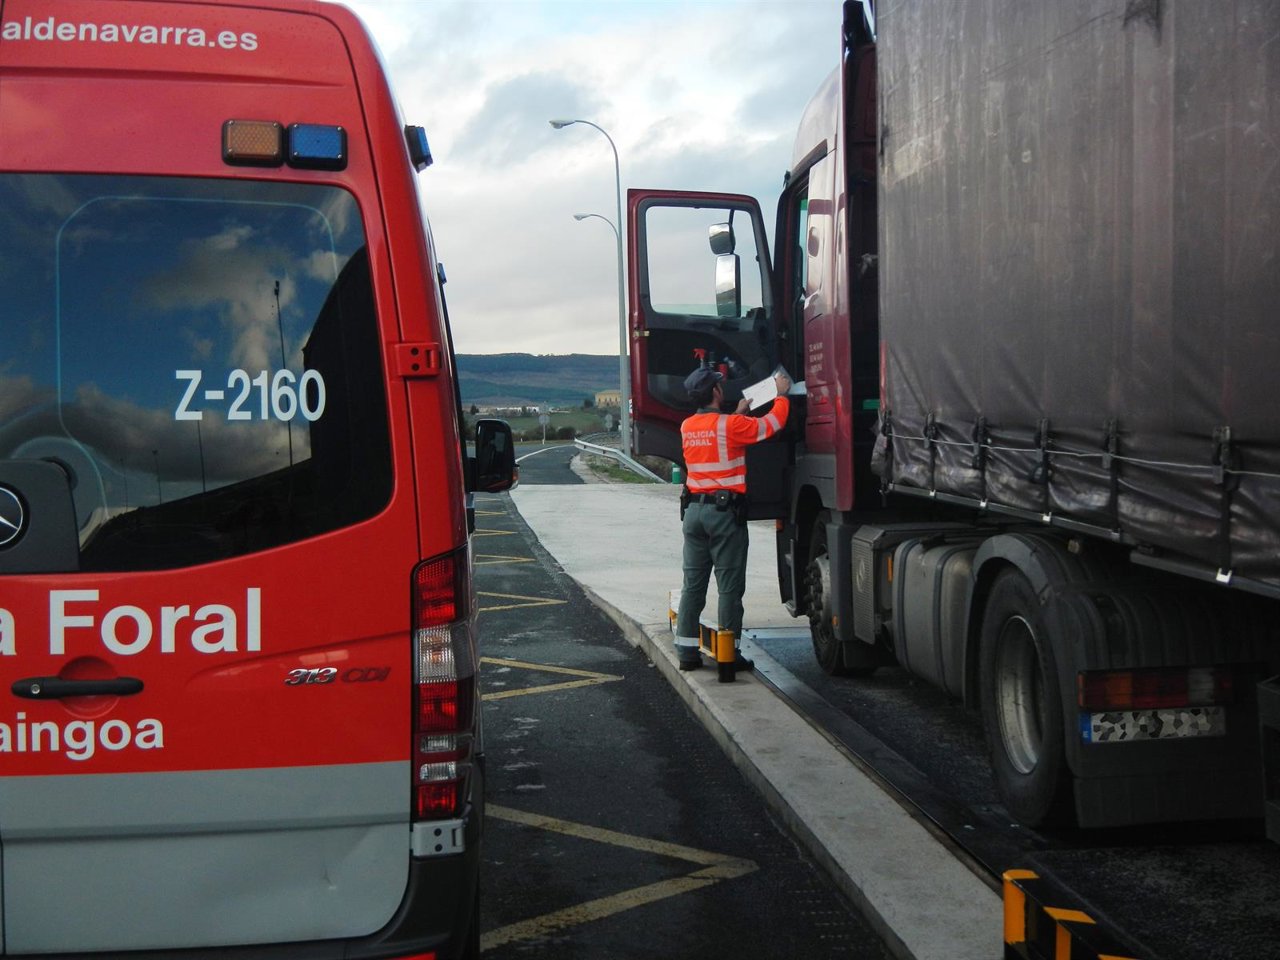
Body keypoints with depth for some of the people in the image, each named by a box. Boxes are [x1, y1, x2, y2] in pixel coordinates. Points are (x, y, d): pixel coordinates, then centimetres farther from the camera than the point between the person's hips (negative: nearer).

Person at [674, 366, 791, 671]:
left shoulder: (687, 426, 7)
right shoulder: (731, 425, -12)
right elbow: (772, 425, -5)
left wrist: (738, 413, 31)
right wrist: (782, 394, 11)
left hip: (693, 509, 6)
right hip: (725, 510, -6)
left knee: (693, 583, 10)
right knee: (729, 586, 0)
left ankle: (686, 650, 12)